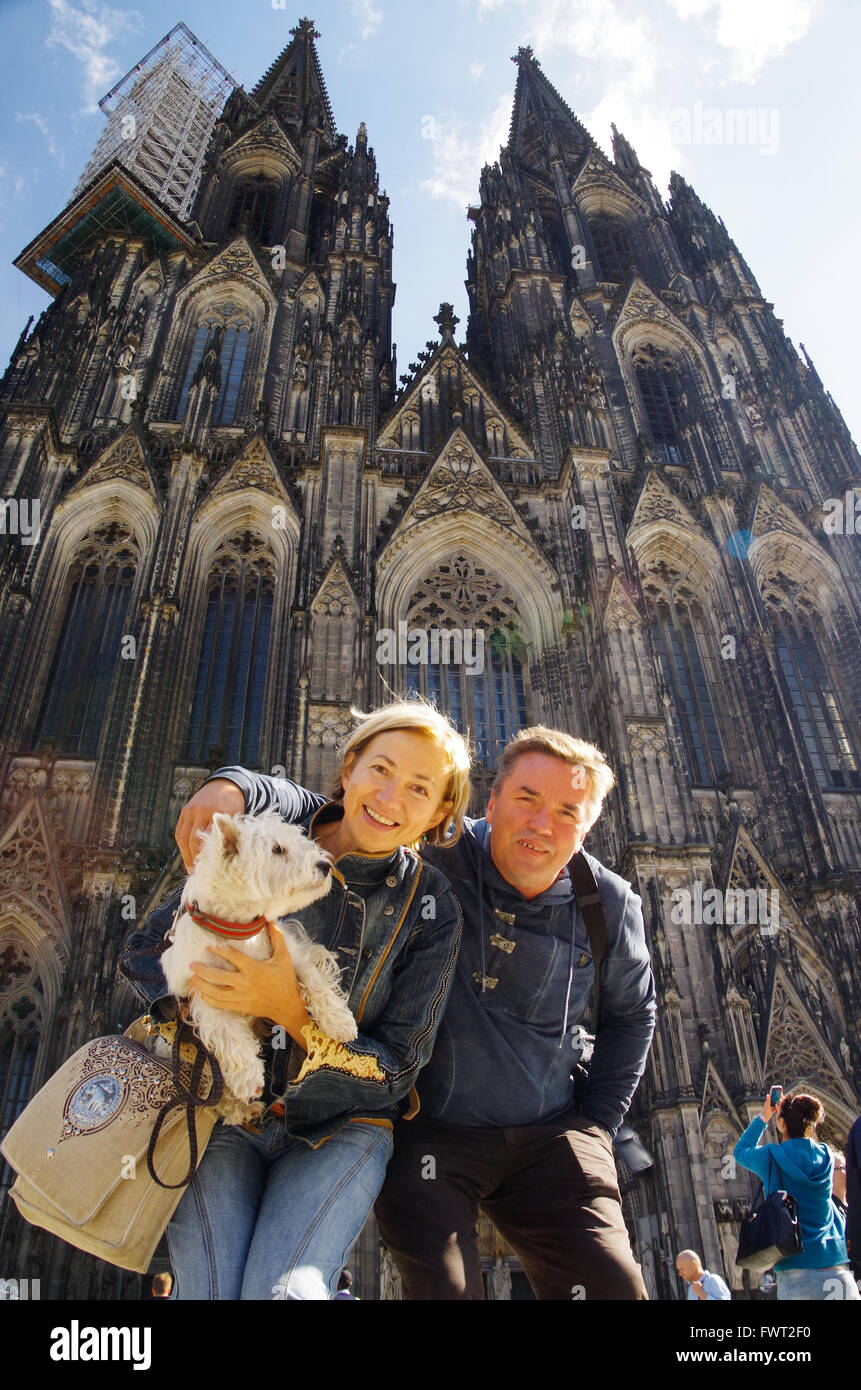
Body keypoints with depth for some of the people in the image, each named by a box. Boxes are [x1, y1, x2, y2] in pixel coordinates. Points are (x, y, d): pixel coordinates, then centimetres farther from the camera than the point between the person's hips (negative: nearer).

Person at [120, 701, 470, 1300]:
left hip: (340, 1127, 0)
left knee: (280, 1289, -21)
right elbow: (148, 949, -1)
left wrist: (290, 1010, -25)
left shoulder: (431, 909, -10)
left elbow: (395, 1073, -9)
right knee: (209, 1289, -19)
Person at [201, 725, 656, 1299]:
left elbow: (632, 1012, 15)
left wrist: (597, 1126, 9)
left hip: (546, 1138, 3)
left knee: (614, 1285, -7)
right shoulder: (438, 853, -15)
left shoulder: (610, 905, -4)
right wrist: (235, 787, -33)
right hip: (426, 1132, -2)